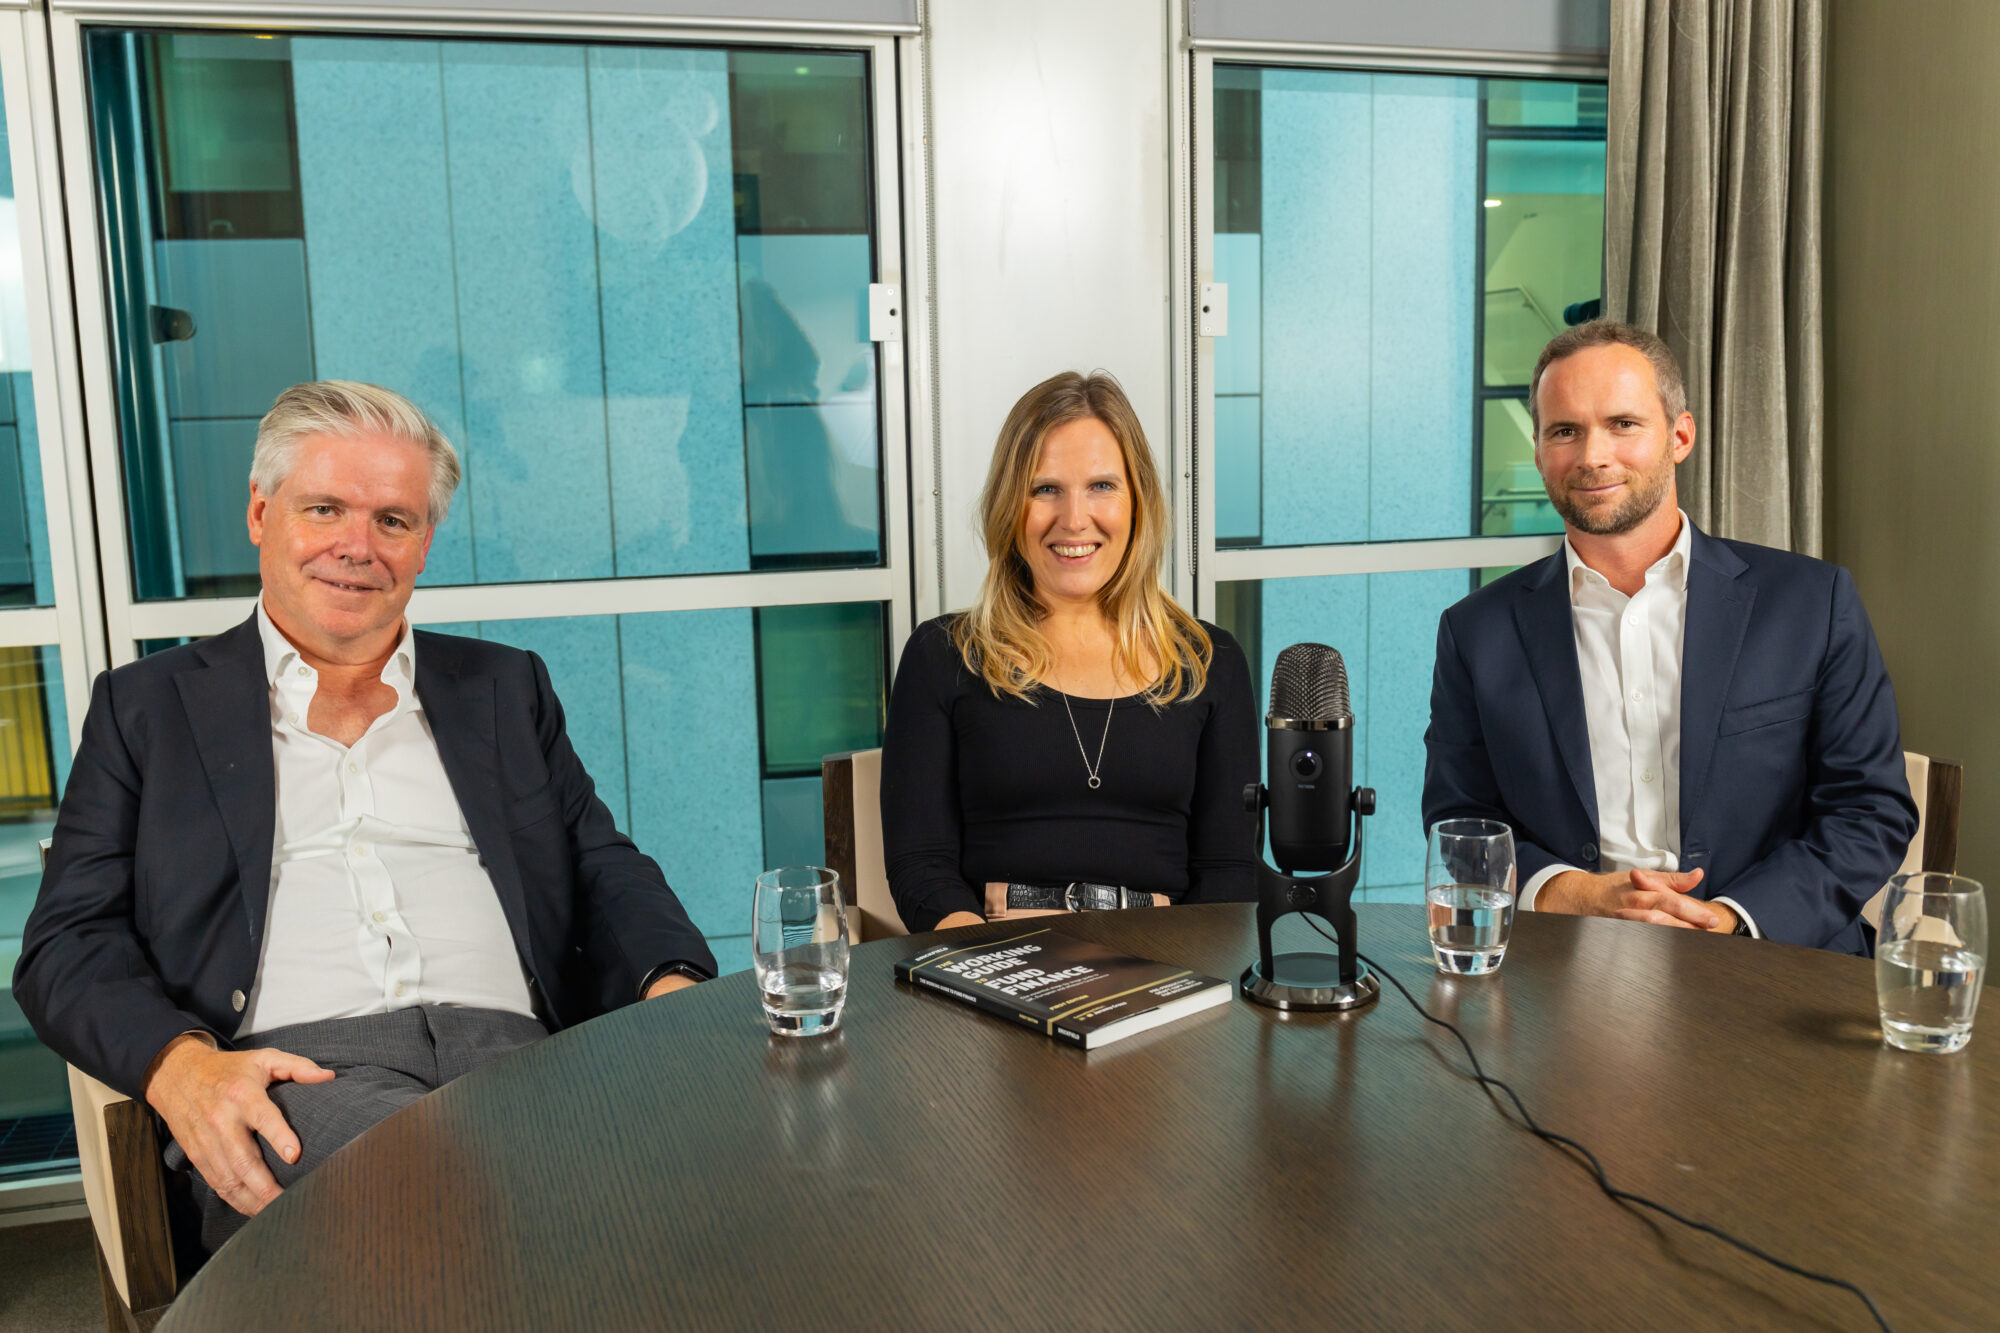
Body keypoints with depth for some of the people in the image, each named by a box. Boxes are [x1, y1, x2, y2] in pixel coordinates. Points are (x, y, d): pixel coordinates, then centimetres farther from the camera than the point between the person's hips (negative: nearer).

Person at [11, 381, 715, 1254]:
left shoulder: (506, 689, 22)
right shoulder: (147, 707, 17)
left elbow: (604, 870, 17)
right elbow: (69, 940, 10)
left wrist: (674, 988, -6)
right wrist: (180, 1064, -12)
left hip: (516, 1054, 3)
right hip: (290, 1077, -2)